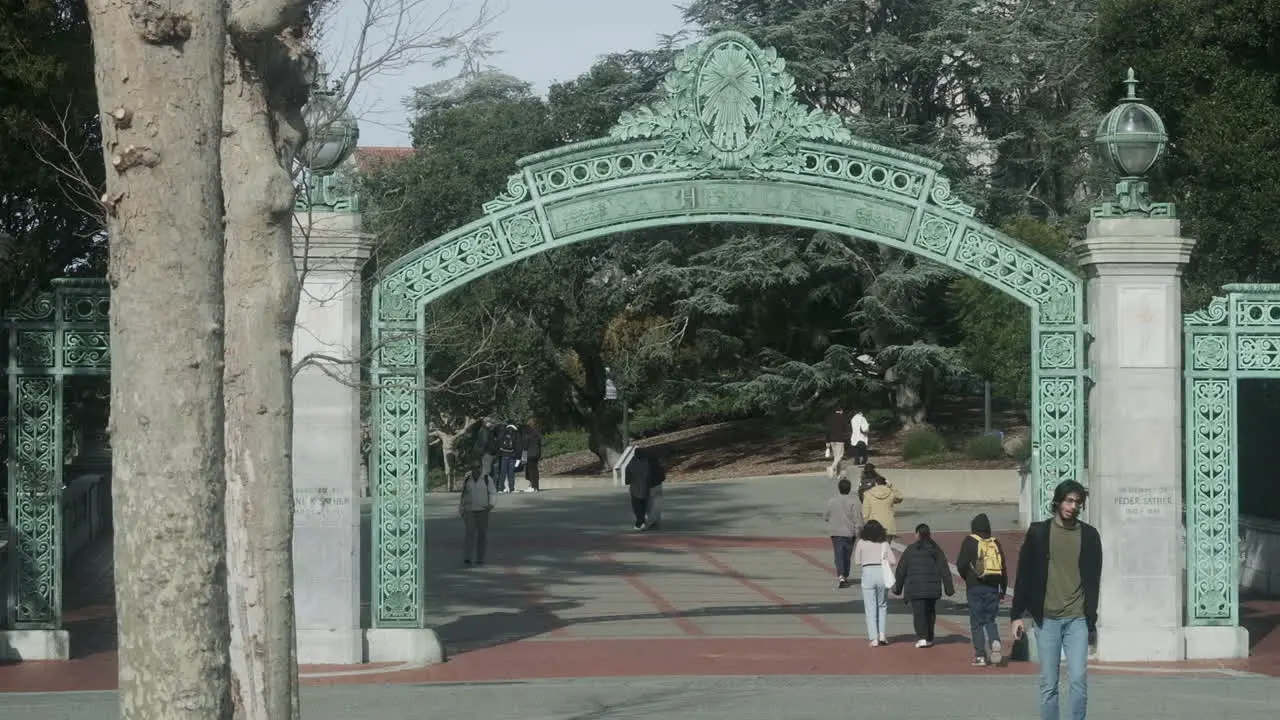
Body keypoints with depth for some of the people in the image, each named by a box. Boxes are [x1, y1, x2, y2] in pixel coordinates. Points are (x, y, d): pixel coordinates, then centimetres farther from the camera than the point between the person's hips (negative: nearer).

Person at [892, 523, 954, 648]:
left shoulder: (910, 550, -2)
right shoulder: (936, 549, 4)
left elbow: (901, 570, 1)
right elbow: (944, 570, 3)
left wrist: (898, 587, 11)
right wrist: (949, 588, 6)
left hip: (915, 589, -3)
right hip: (932, 588, 3)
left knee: (918, 613, -4)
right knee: (930, 612, 18)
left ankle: (922, 638, -20)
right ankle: (929, 639, 22)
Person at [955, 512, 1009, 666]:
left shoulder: (969, 542, -2)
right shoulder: (996, 543, 8)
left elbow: (961, 564, -8)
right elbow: (1004, 567, 7)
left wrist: (966, 577, 12)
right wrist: (1003, 589, 14)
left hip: (975, 587, -3)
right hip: (993, 587, 3)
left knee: (977, 622, 3)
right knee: (990, 619, 15)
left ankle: (980, 656, 0)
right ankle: (995, 642, -13)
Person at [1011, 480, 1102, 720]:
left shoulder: (1089, 535, 5)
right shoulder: (1038, 532, 3)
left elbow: (1094, 580, 9)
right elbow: (1024, 575, 5)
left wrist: (1091, 619, 6)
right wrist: (1017, 614, 0)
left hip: (1077, 619, 0)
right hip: (1046, 619, 0)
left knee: (1079, 679, -10)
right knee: (1048, 684, 2)